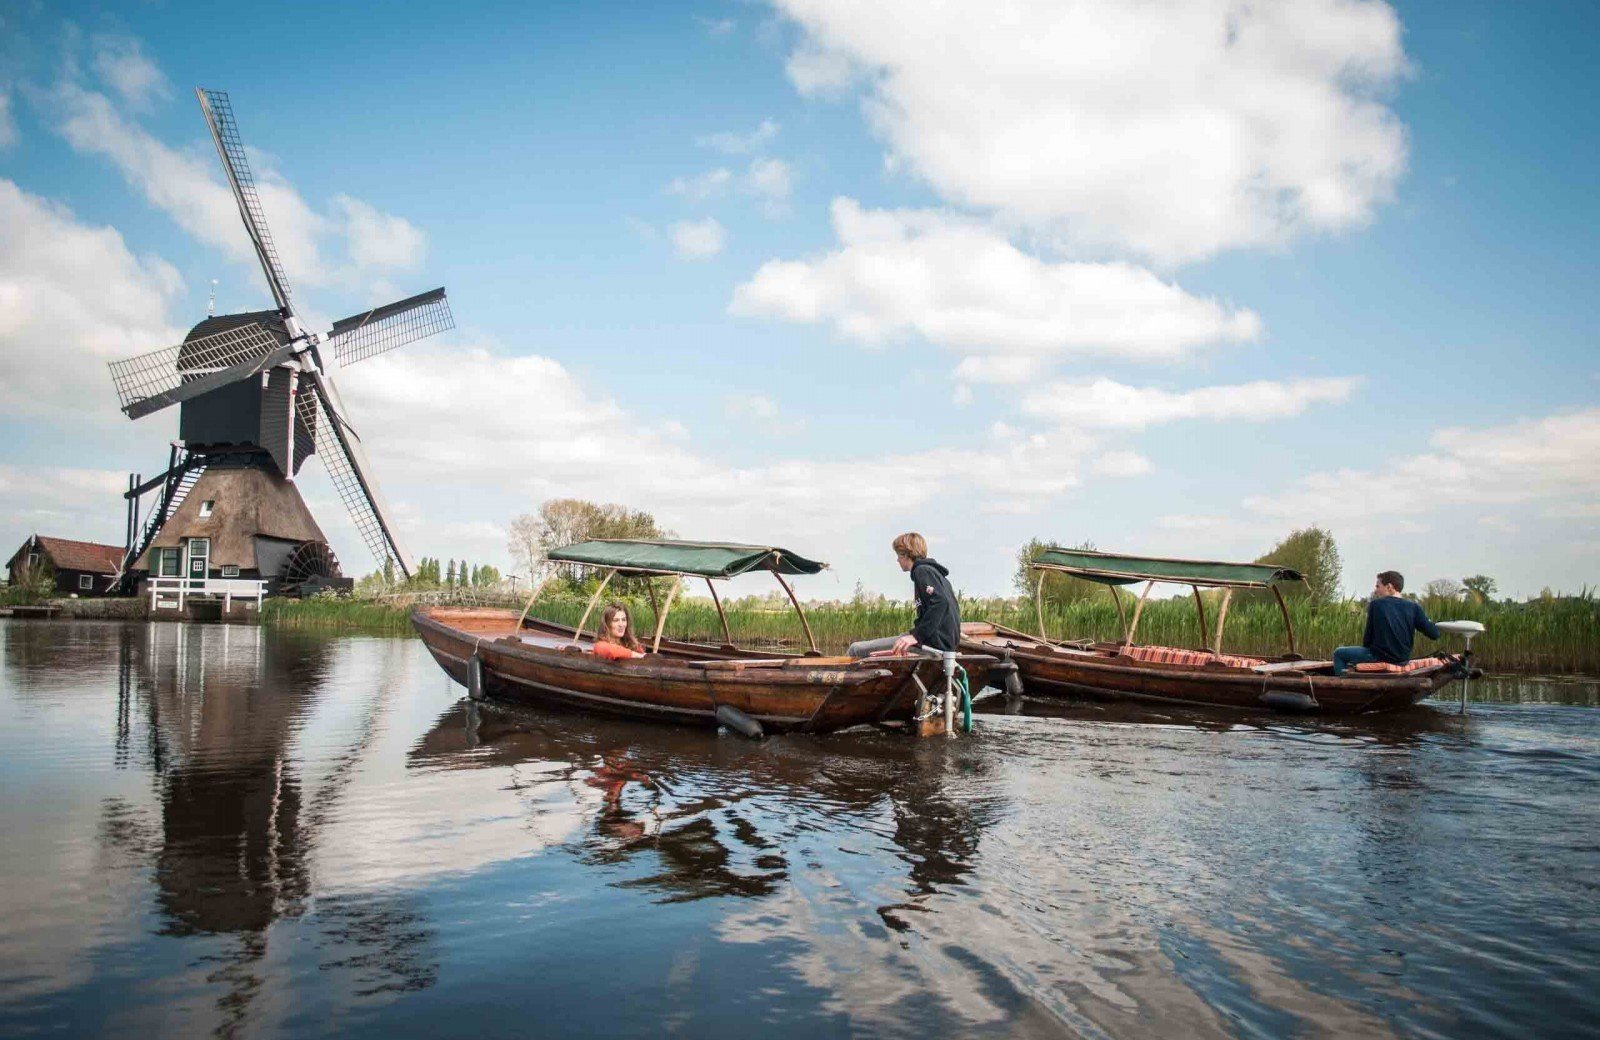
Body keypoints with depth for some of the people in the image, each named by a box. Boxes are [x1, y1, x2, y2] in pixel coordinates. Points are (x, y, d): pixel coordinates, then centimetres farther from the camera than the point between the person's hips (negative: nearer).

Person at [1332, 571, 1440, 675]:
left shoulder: (1375, 604, -8)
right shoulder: (1413, 607, -2)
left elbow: (1368, 636, -3)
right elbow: (1434, 634, -4)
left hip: (1379, 657, -5)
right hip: (1403, 660, 5)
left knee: (1339, 654, 14)